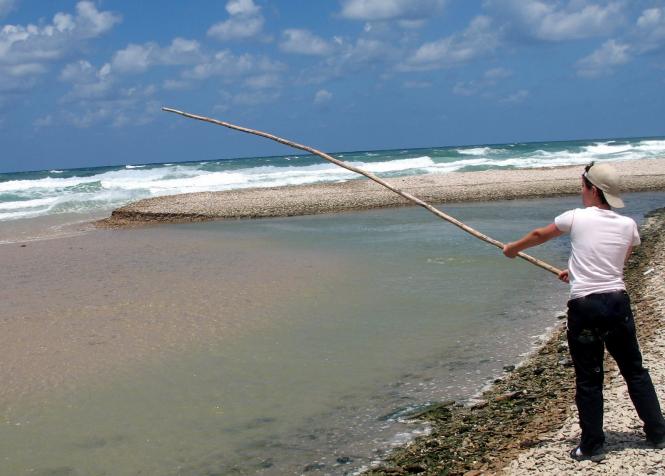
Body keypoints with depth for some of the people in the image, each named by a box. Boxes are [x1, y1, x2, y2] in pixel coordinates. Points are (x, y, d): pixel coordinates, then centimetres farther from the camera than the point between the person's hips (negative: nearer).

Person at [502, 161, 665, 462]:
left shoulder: (576, 218, -5)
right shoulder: (627, 226, 4)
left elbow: (539, 236, 13)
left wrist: (514, 248, 32)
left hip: (585, 307, -3)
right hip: (618, 302, 4)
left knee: (588, 379, 5)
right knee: (635, 370, 17)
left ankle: (593, 446, 11)